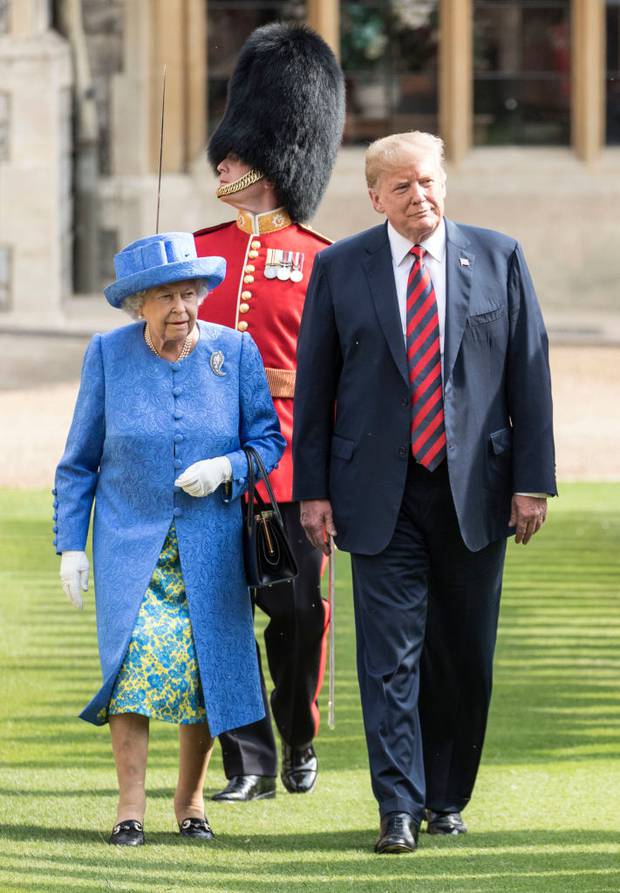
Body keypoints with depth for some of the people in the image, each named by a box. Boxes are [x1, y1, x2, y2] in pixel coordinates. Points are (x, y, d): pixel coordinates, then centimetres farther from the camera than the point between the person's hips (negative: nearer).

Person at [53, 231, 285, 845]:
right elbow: (79, 461, 6)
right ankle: (130, 805, -12)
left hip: (211, 546, 1)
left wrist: (226, 468, -15)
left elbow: (269, 441, 5)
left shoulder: (235, 352, 0)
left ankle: (190, 801, 17)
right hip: (130, 542, -1)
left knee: (207, 668, -2)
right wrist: (70, 545, 2)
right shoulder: (108, 355, 0)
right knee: (139, 655, -18)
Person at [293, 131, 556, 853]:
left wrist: (531, 481, -2)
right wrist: (314, 491, 0)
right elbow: (312, 386, 5)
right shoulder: (339, 269, 3)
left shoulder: (497, 258, 4)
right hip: (381, 495, -1)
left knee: (464, 657, 8)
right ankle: (400, 809, -5)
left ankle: (447, 797, 22)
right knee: (390, 654, -6)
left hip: (475, 490, 1)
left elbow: (529, 374, 4)